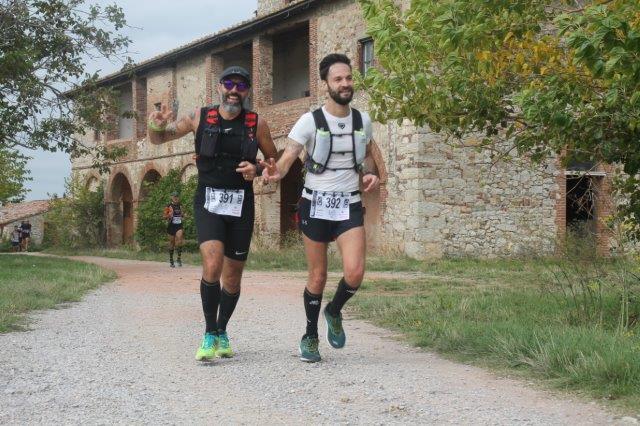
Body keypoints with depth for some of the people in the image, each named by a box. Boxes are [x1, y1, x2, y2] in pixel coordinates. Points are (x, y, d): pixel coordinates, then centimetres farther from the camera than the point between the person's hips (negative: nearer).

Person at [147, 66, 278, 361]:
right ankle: (210, 335, -7)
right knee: (212, 265, -22)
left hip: (241, 205, 2)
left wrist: (257, 170, -10)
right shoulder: (200, 117, 1)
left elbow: (274, 162, 12)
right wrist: (157, 126, -15)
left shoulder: (257, 124, 1)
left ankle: (222, 332, 33)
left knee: (232, 276, 10)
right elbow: (158, 139, 9)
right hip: (208, 203, -2)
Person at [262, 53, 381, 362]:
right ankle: (310, 337, 25)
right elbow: (286, 159, -16)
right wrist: (275, 173, -40)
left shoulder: (363, 121, 3)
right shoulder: (311, 121, -9)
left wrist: (371, 174, -1)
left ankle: (334, 312, 17)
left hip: (349, 204, 2)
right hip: (316, 203, -2)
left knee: (355, 272, -15)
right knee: (318, 277, 4)